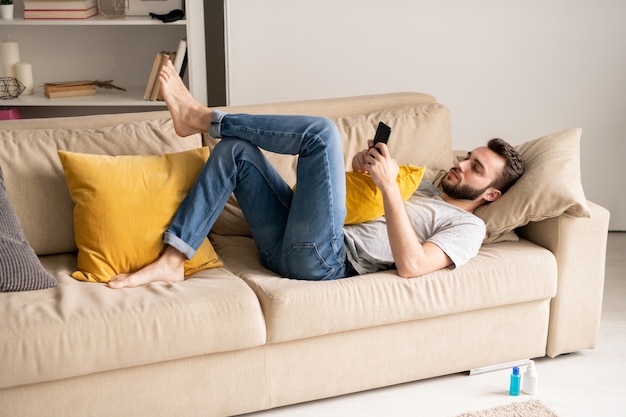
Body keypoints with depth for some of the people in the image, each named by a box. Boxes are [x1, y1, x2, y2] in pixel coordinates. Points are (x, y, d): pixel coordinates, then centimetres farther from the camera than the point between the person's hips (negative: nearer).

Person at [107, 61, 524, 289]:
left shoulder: (468, 226, 3)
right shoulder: (424, 188, 31)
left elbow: (411, 265, -17)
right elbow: (348, 197, 29)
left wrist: (389, 185, -15)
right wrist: (361, 168, 6)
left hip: (321, 261, -9)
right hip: (288, 246, 9)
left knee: (322, 131, -20)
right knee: (236, 149, 2)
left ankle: (201, 117, -5)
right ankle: (173, 260, -8)